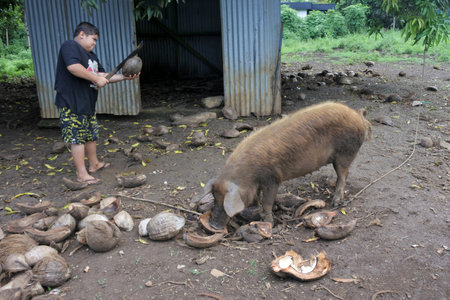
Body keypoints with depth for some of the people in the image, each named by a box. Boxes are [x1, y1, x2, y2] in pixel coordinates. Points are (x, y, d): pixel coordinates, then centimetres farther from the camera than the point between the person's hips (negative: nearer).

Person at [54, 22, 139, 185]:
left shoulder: (91, 55, 21)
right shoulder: (70, 46, -9)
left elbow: (103, 76, 19)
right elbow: (73, 67, -27)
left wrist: (124, 77, 9)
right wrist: (96, 78, -19)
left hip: (88, 104, 10)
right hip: (72, 104, -10)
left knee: (91, 135, 19)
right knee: (77, 138, -6)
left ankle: (94, 164, 35)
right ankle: (82, 174, -3)